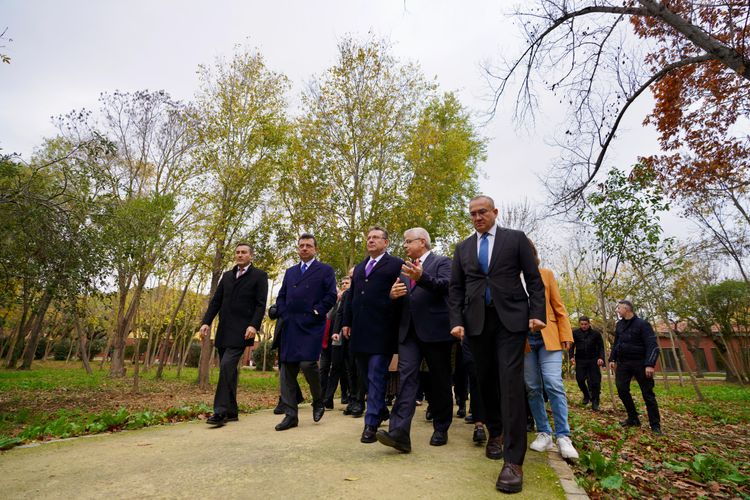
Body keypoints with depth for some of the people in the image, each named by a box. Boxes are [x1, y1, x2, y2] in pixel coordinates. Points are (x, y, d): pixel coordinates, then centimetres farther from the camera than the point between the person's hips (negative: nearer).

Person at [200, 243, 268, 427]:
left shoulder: (259, 276, 0)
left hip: (241, 330, -6)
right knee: (228, 369, 10)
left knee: (227, 365, -17)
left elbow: (261, 304, -7)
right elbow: (216, 301, 14)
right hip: (224, 330, 6)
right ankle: (231, 412, 20)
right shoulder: (226, 276, 18)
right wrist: (206, 322, 4)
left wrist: (254, 325, -19)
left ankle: (221, 411, -10)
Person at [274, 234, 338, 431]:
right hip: (290, 326, 5)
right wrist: (284, 315, 4)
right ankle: (290, 415, 13)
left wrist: (315, 313, -10)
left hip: (311, 326, -5)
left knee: (307, 363, -16)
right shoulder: (290, 272, 21)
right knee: (287, 368, 3)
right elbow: (281, 297, 18)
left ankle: (318, 402, 13)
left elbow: (331, 296, -4)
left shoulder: (325, 270, 6)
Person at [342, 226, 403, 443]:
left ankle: (371, 424, 6)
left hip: (381, 330, -6)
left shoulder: (396, 264, 1)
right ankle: (380, 410, 33)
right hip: (359, 331, 7)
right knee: (365, 376, 15)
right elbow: (351, 297, 20)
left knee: (376, 376, -4)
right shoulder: (359, 267, 20)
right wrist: (347, 322, 15)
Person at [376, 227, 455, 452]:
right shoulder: (405, 268, 19)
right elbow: (399, 302, 19)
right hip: (409, 332, 4)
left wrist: (421, 277, -36)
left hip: (435, 331, -4)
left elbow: (445, 285, -19)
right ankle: (399, 432, -11)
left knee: (440, 381, 8)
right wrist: (393, 294, -6)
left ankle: (440, 430, 24)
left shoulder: (442, 262, 1)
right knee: (407, 378, -7)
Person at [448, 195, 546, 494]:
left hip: (511, 318, -3)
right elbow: (455, 288, 9)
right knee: (486, 381, 11)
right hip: (476, 321, 3)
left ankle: (514, 460, -3)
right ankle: (495, 432, 33)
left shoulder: (516, 238, 6)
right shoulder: (463, 248, 13)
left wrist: (537, 313, -7)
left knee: (510, 383, -9)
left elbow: (534, 279, 4)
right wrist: (456, 321, -3)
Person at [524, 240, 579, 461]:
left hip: (548, 336, 0)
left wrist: (566, 335, 1)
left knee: (553, 384, -9)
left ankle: (563, 437, 2)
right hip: (522, 339, 0)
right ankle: (544, 433, 17)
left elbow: (559, 307, 8)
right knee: (532, 388, 5)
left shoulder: (546, 274, 7)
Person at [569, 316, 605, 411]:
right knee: (580, 379, -4)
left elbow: (601, 347, 3)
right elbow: (572, 346, 4)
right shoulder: (575, 333, -1)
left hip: (593, 360, 0)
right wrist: (572, 356, -8)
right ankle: (586, 395, 24)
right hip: (580, 360, 1)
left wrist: (601, 357, -12)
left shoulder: (596, 334, -1)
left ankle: (595, 403, 10)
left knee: (595, 381, -2)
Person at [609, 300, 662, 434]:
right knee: (622, 389, 1)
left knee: (647, 394, 0)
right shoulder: (619, 325, 11)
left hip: (640, 363, -5)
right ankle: (633, 418, 14)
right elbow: (616, 344, 18)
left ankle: (655, 425, 9)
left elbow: (652, 345, -14)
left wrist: (650, 364, -23)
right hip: (623, 363, 6)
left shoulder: (642, 324, -8)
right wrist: (612, 359, 11)